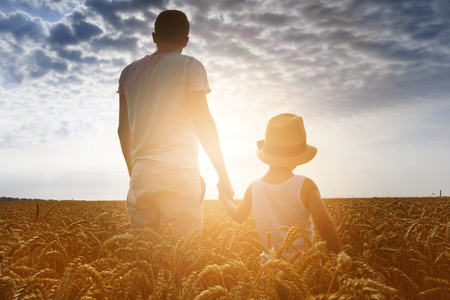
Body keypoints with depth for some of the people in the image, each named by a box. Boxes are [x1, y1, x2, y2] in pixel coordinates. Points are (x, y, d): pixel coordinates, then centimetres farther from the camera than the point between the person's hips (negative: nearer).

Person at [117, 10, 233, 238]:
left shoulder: (129, 72, 16)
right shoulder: (189, 66, 1)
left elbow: (123, 130, 17)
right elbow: (203, 122, -5)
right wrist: (223, 176, 0)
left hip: (140, 175, 5)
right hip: (177, 172, -5)